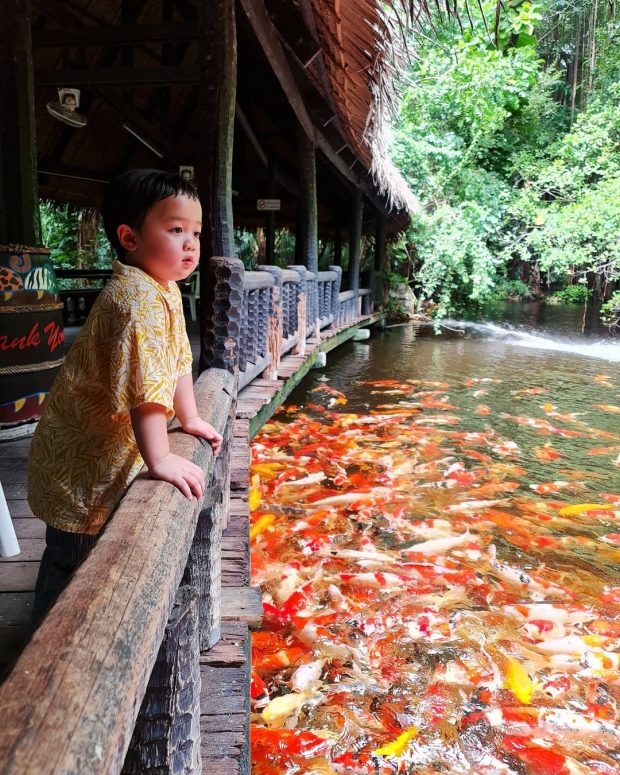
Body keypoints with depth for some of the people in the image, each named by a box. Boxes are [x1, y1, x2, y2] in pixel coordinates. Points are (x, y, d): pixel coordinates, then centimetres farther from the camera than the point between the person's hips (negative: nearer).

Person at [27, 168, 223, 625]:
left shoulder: (167, 290, 4)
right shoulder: (139, 298, -29)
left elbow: (179, 358, 13)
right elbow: (146, 384, -35)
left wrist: (191, 420, 15)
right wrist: (160, 459, -34)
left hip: (113, 450, 10)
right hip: (82, 456, -10)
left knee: (90, 552, 25)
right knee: (72, 556, 7)